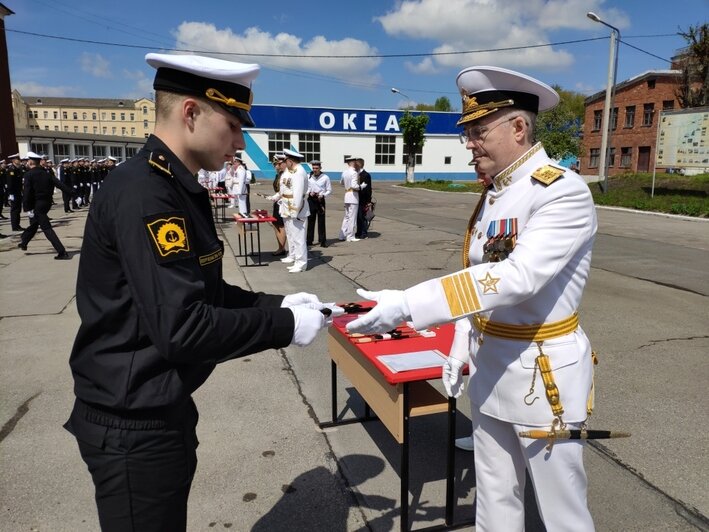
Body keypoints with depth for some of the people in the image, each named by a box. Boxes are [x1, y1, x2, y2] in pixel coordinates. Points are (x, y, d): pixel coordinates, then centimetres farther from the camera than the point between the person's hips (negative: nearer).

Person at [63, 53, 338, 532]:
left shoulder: (179, 189, 9)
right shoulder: (143, 194, -24)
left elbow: (203, 293, 12)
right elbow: (182, 328, -29)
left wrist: (275, 304, 0)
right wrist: (284, 326, -19)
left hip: (162, 409, 9)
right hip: (134, 424, -9)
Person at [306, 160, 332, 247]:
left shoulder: (325, 177, 0)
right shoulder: (308, 177, 6)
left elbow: (329, 190, 3)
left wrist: (323, 195, -14)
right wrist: (309, 193, -7)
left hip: (320, 200, -2)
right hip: (311, 200, 2)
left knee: (321, 221, -1)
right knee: (310, 220, 5)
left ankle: (322, 241, 5)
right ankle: (309, 240, 12)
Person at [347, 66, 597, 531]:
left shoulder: (564, 192, -19)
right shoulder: (494, 195, 7)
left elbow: (517, 277, -32)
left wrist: (408, 305, -36)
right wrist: (462, 350, 11)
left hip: (544, 372, -7)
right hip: (490, 367, 8)